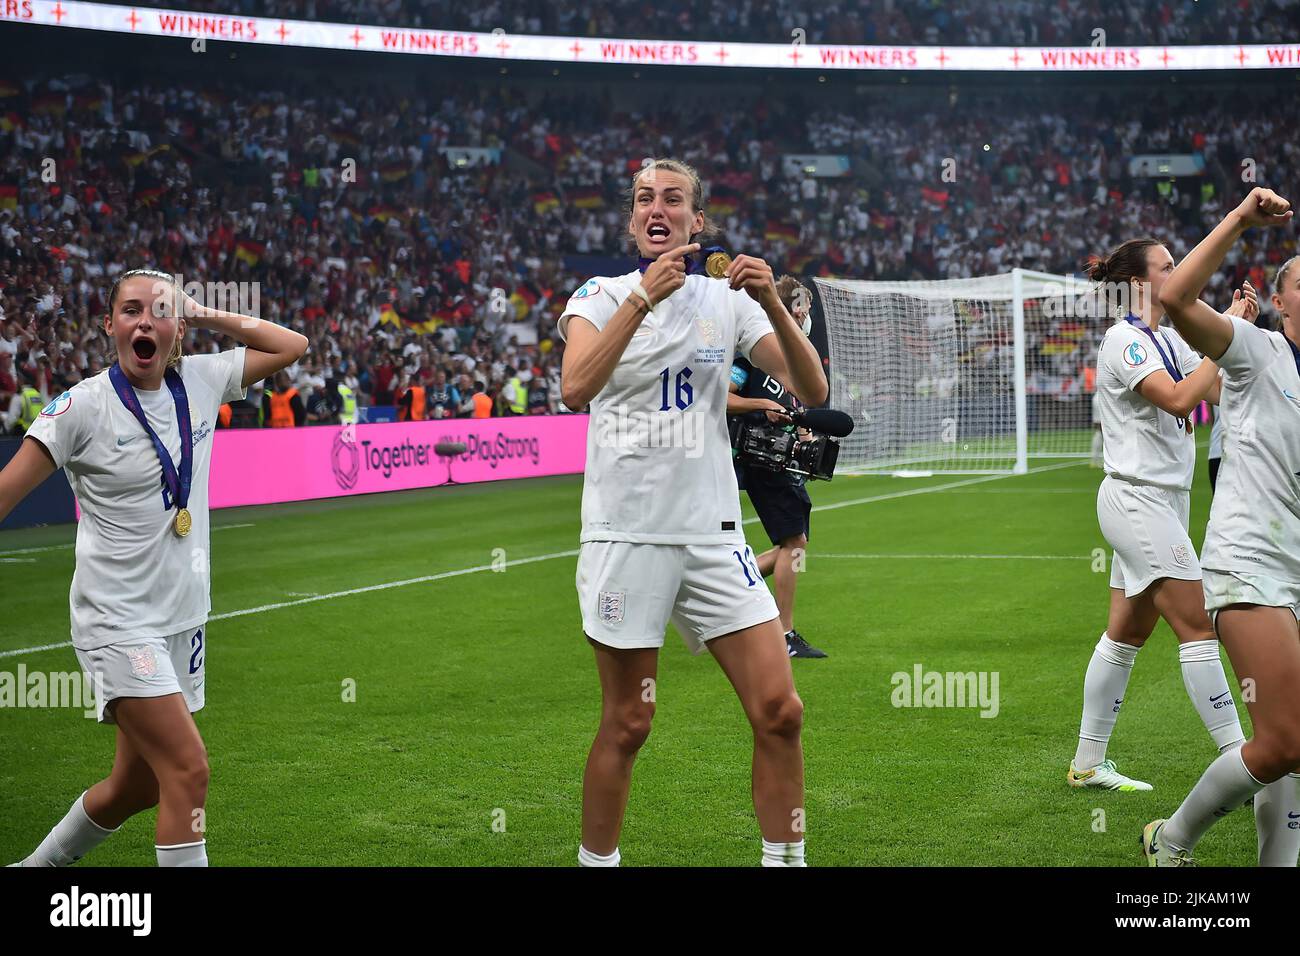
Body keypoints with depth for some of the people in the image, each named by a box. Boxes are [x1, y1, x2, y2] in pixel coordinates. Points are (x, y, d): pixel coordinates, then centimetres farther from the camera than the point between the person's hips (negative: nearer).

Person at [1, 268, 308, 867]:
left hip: (183, 617, 6)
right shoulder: (84, 406, -12)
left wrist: (202, 315, 4)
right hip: (117, 621, -6)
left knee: (137, 785, 15)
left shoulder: (200, 382, 2)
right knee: (188, 770, -19)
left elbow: (290, 345, 14)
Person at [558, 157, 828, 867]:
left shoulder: (729, 299, 7)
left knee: (779, 712, -4)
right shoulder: (602, 295, 0)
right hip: (625, 535, -3)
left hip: (714, 536, 3)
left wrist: (772, 303, -16)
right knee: (627, 725, 2)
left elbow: (812, 391, -3)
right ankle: (596, 860, 18)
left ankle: (784, 859, 10)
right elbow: (576, 388, -20)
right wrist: (643, 297, -27)